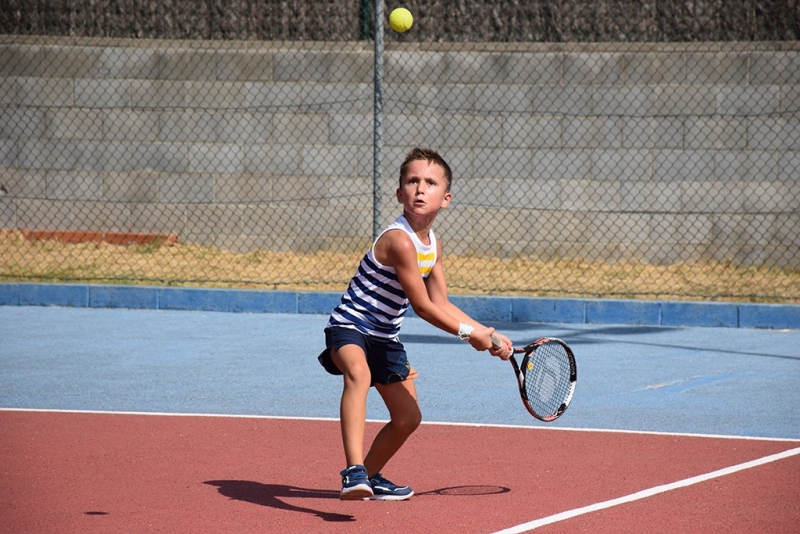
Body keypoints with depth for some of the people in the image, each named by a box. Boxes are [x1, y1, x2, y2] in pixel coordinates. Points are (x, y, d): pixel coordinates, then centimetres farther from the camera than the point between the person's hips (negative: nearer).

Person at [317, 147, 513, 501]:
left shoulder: (433, 244, 5)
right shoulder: (400, 241, -25)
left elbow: (441, 304, 12)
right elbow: (422, 306, -20)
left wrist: (488, 335, 7)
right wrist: (468, 332, -11)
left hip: (385, 338, 10)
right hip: (349, 327, -10)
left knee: (407, 418, 10)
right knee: (359, 373, -40)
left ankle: (371, 478, 35)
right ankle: (354, 472, -53)